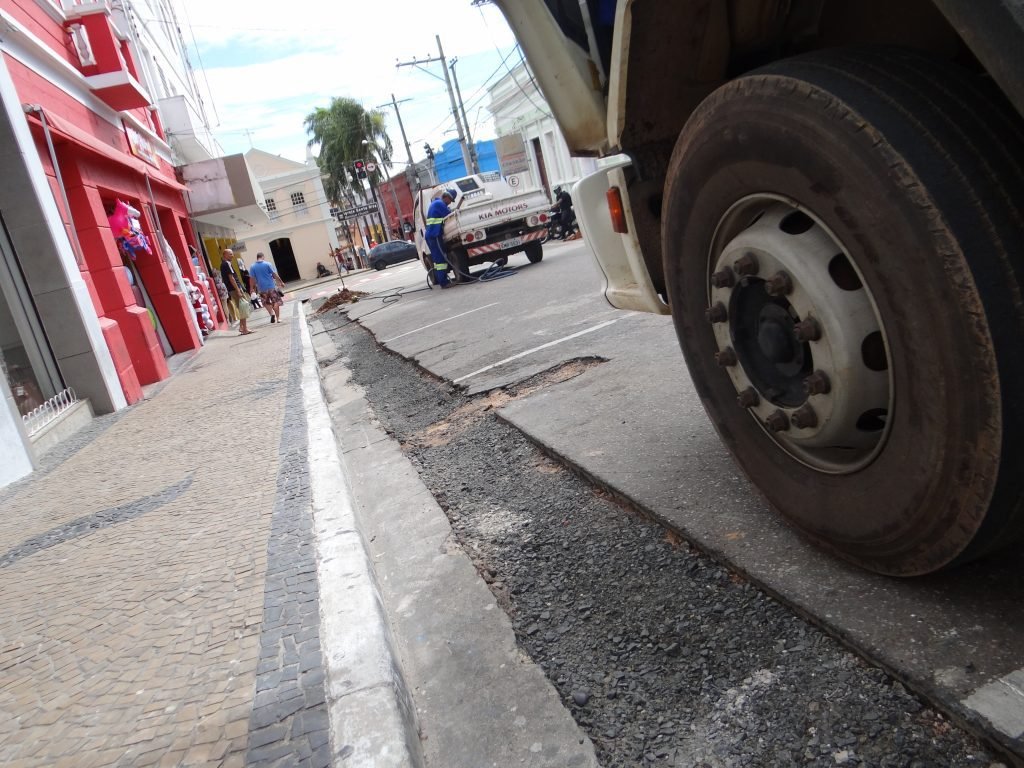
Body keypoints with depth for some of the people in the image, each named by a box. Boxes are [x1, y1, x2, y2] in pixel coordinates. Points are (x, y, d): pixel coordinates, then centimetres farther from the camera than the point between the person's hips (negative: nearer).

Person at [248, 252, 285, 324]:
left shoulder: (253, 267, 0)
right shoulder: (267, 264, -5)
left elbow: (251, 279, -1)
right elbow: (274, 275, -4)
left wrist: (252, 288, 7)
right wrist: (281, 282, 5)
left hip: (262, 289, 2)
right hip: (271, 286, -2)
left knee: (267, 303, 18)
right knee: (276, 302, 6)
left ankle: (272, 314, -5)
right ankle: (278, 318, 2)